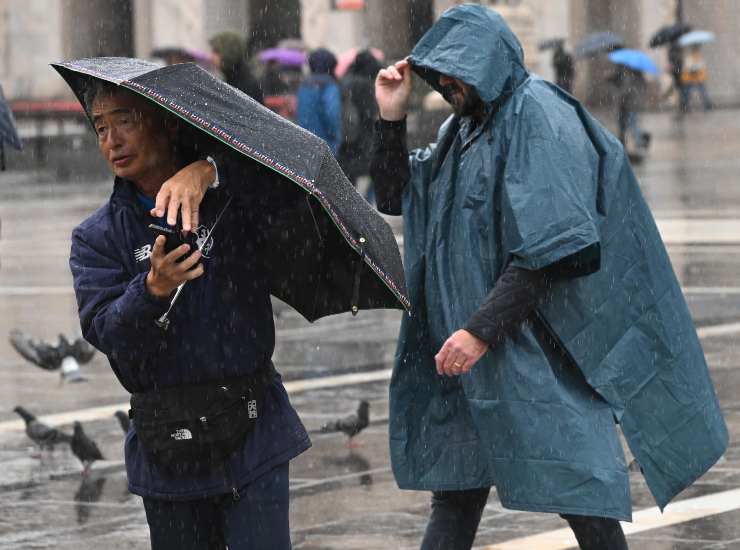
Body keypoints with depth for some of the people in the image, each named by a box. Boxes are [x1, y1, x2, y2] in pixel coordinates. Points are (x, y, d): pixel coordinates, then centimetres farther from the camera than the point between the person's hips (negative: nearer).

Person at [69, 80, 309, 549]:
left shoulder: (232, 202, 3)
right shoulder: (97, 238, 5)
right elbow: (105, 333, -9)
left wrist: (208, 171, -30)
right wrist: (153, 290, -28)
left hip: (253, 438, -1)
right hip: (168, 450, 2)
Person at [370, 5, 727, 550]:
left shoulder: (537, 117, -13)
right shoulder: (462, 127, 14)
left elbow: (550, 247, -21)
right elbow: (395, 197, 19)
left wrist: (481, 330, -23)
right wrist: (392, 118, 4)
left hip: (535, 341, -8)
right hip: (465, 348, 8)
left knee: (576, 490, -6)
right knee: (454, 492, 9)